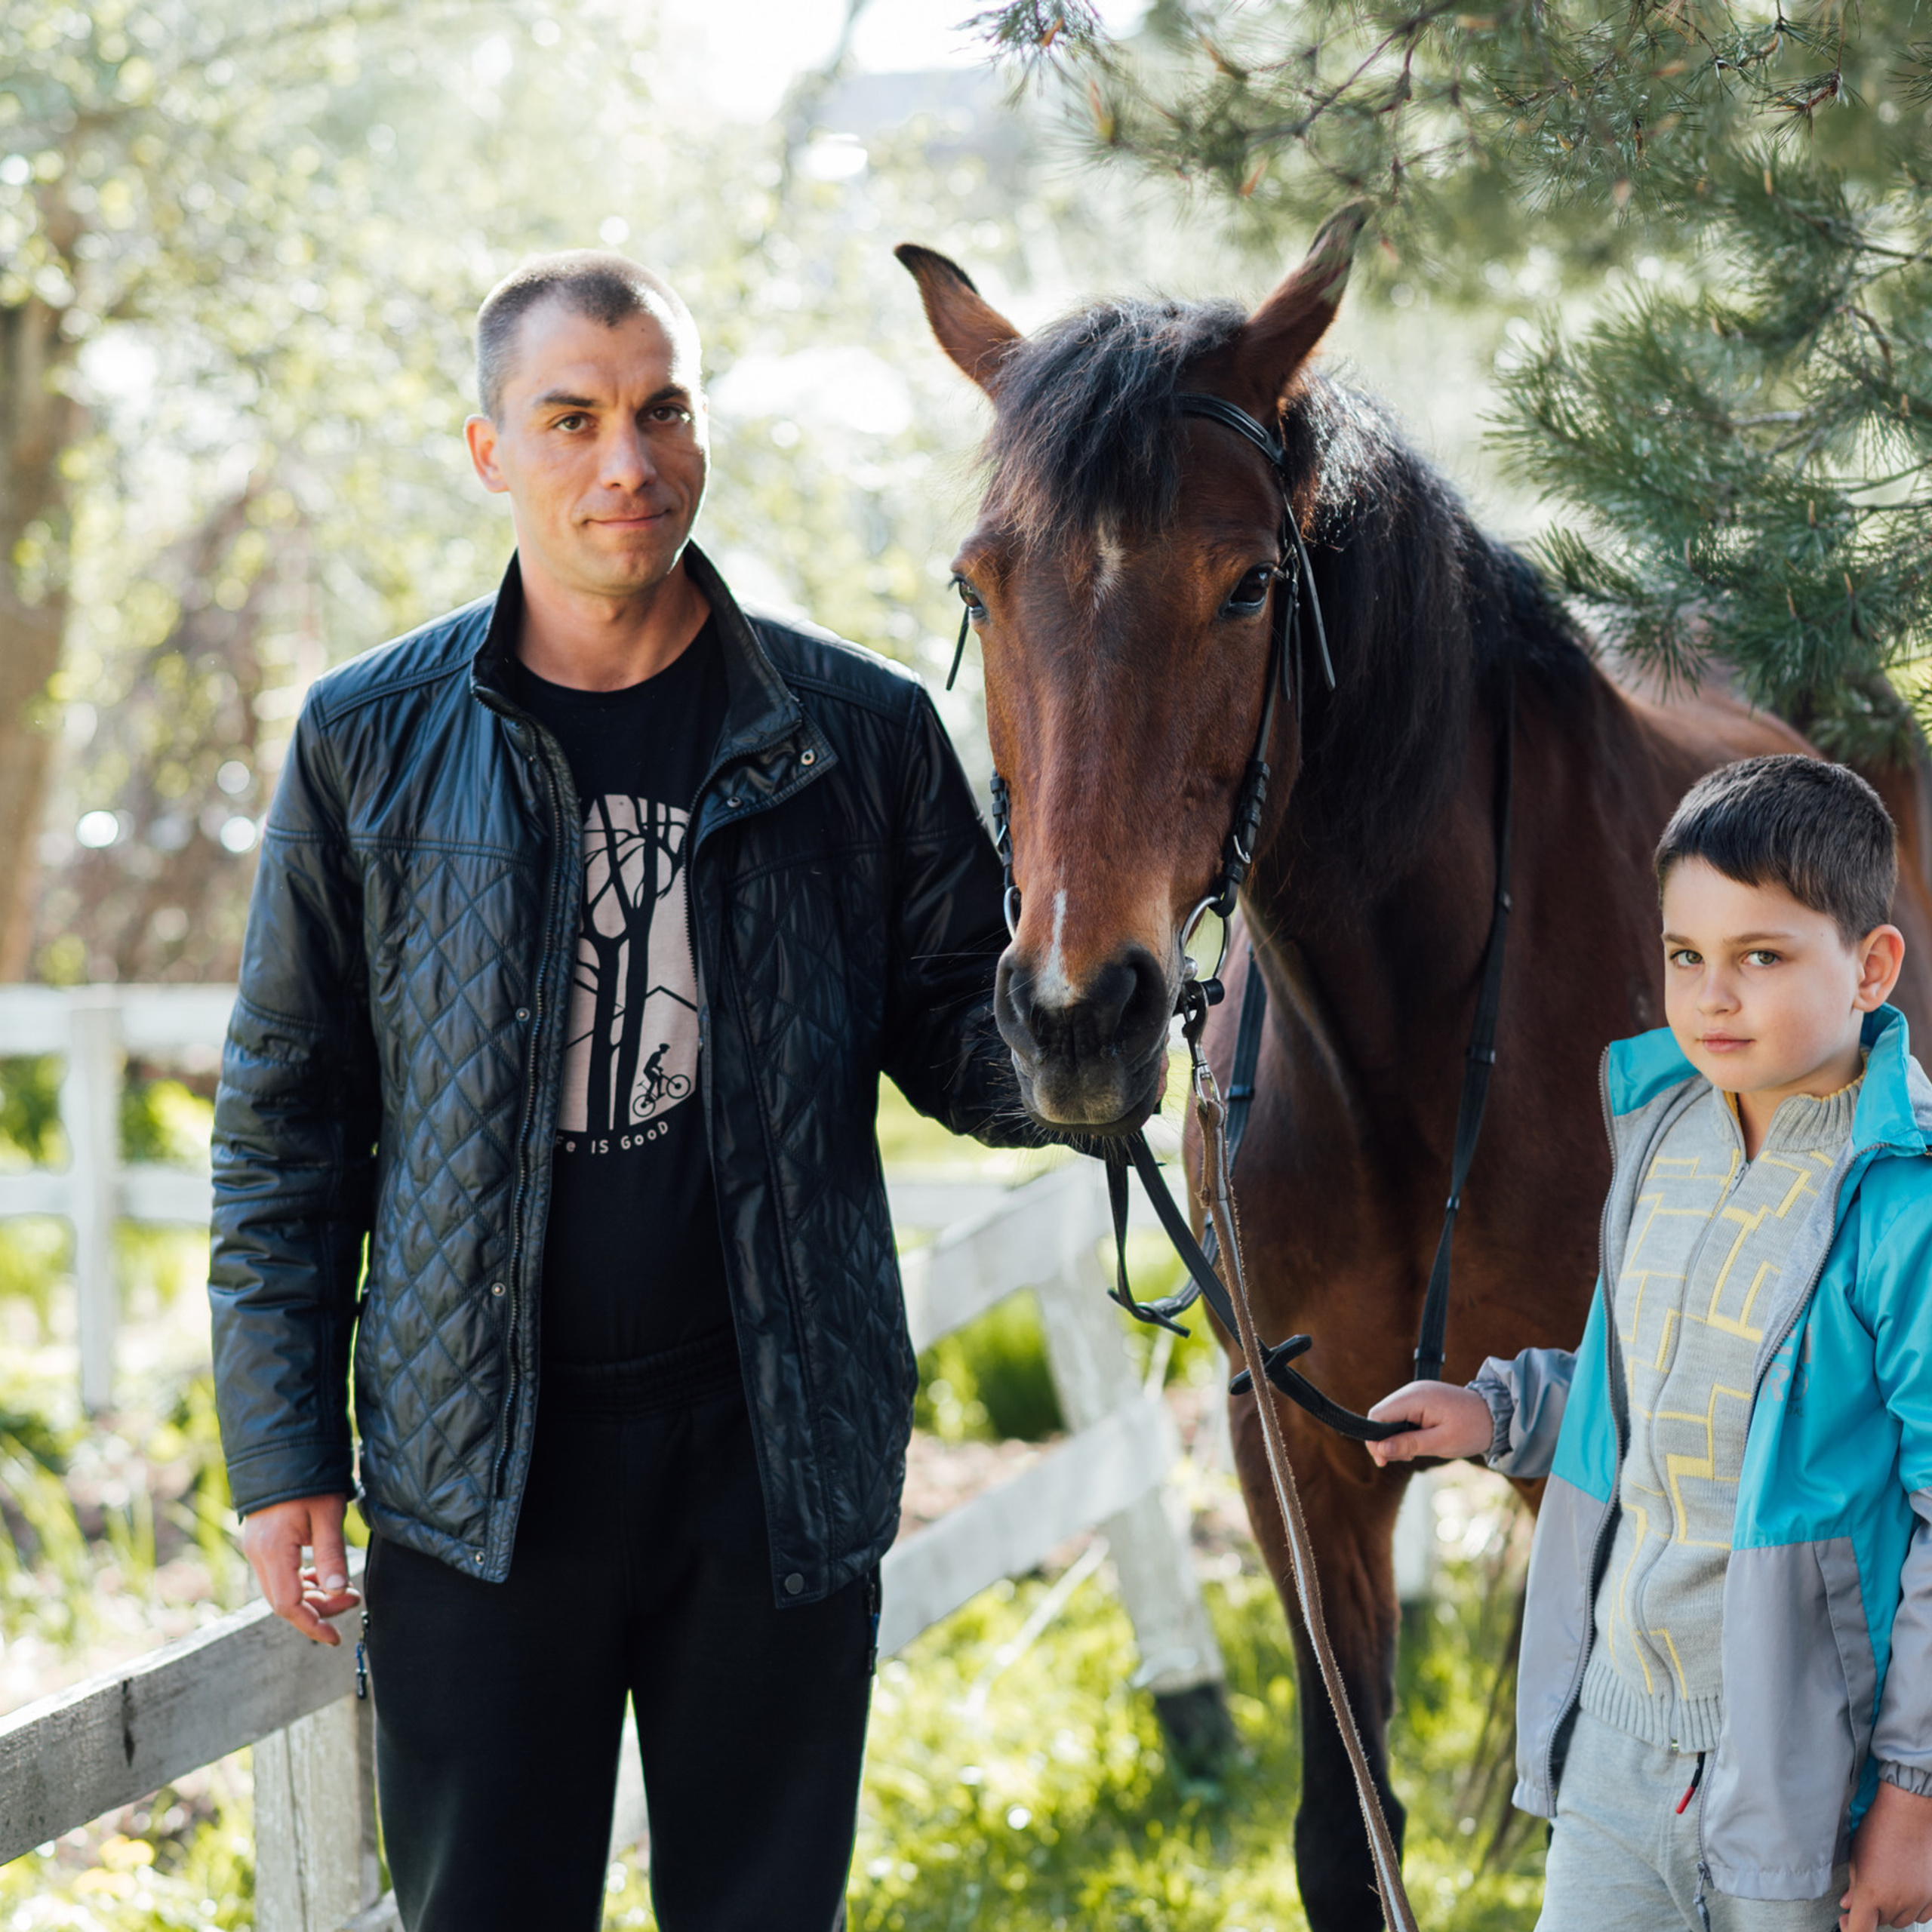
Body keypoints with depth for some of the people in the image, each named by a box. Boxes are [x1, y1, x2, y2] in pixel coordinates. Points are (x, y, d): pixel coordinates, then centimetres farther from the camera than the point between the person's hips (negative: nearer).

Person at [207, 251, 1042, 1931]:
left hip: (778, 1456, 1)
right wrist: (283, 1451, -1)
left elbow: (961, 1037, 7)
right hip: (473, 1472, 0)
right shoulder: (371, 745, 2)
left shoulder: (860, 732, 1)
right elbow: (287, 1123, 5)